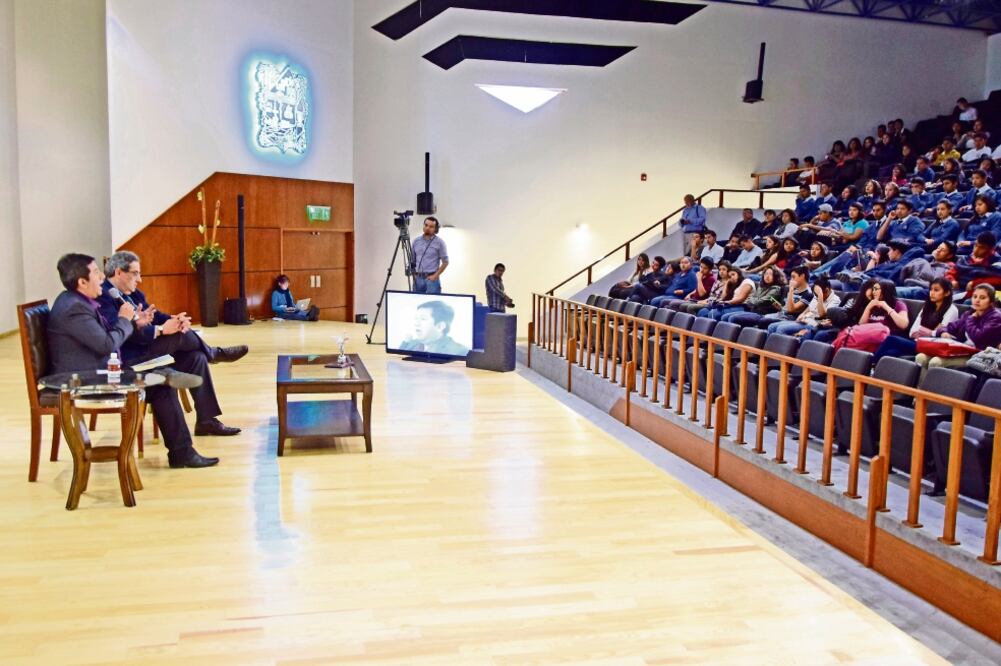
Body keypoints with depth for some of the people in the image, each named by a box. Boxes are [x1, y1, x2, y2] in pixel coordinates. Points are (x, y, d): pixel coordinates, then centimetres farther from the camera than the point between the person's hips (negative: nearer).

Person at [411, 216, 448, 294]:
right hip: (418, 279, 4)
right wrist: (414, 274, 4)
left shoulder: (439, 242, -3)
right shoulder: (416, 242, 10)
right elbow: (412, 260, 17)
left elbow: (445, 262, -3)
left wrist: (435, 276, -10)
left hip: (431, 278, -4)